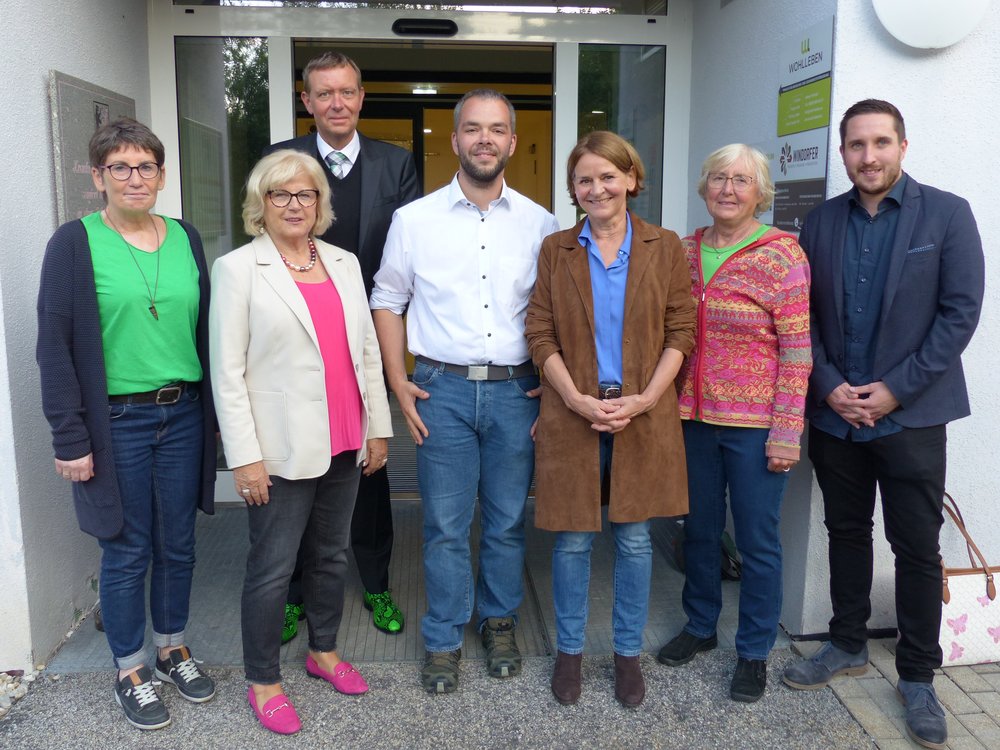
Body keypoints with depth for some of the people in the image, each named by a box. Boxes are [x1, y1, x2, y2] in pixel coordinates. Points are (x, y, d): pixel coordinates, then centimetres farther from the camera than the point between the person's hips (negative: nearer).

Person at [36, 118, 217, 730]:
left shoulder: (185, 238, 6)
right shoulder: (75, 242, -6)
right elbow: (55, 345, -8)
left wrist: (218, 412, 9)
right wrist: (70, 439, -12)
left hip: (184, 415, 4)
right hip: (116, 422, -4)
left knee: (177, 545, 14)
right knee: (127, 553, 7)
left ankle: (174, 650, 35)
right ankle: (131, 672, 26)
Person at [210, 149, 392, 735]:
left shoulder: (344, 263, 9)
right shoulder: (238, 269, -5)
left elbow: (368, 350, 12)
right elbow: (228, 371, -8)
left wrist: (378, 427, 10)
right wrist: (245, 456, -12)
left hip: (344, 443, 5)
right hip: (282, 449, -5)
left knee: (332, 554, 17)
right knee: (273, 568, 5)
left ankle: (324, 651, 37)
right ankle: (263, 681, 22)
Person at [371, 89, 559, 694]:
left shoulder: (541, 223, 3)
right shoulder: (414, 219, 1)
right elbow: (387, 301, 7)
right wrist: (399, 384, 0)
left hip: (516, 390, 1)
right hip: (443, 389, -1)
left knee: (508, 521, 12)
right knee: (446, 525, 6)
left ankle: (500, 621, 34)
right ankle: (444, 640, 24)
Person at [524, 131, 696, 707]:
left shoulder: (665, 247, 3)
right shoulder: (555, 250, 4)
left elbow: (681, 332, 0)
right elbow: (540, 335, -1)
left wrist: (645, 398, -12)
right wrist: (578, 399, -12)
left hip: (644, 416, 0)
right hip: (572, 416, 0)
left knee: (635, 539, 10)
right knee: (573, 538, 8)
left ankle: (629, 652, 28)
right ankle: (570, 649, 27)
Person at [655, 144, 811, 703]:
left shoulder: (783, 255, -8)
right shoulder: (685, 252, 6)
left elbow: (797, 350, -10)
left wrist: (787, 431, -14)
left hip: (755, 423, -4)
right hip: (694, 416, 5)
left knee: (758, 540, 7)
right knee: (700, 529, 17)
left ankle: (754, 652, 26)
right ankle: (701, 625, 38)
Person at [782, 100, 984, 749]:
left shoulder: (947, 215, -4)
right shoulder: (822, 222, 5)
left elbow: (961, 312, -9)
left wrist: (894, 390, -14)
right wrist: (829, 386, -9)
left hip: (911, 416, -3)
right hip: (834, 414, 3)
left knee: (917, 547, 5)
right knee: (847, 532, 15)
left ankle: (918, 677, 22)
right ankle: (849, 646, 33)